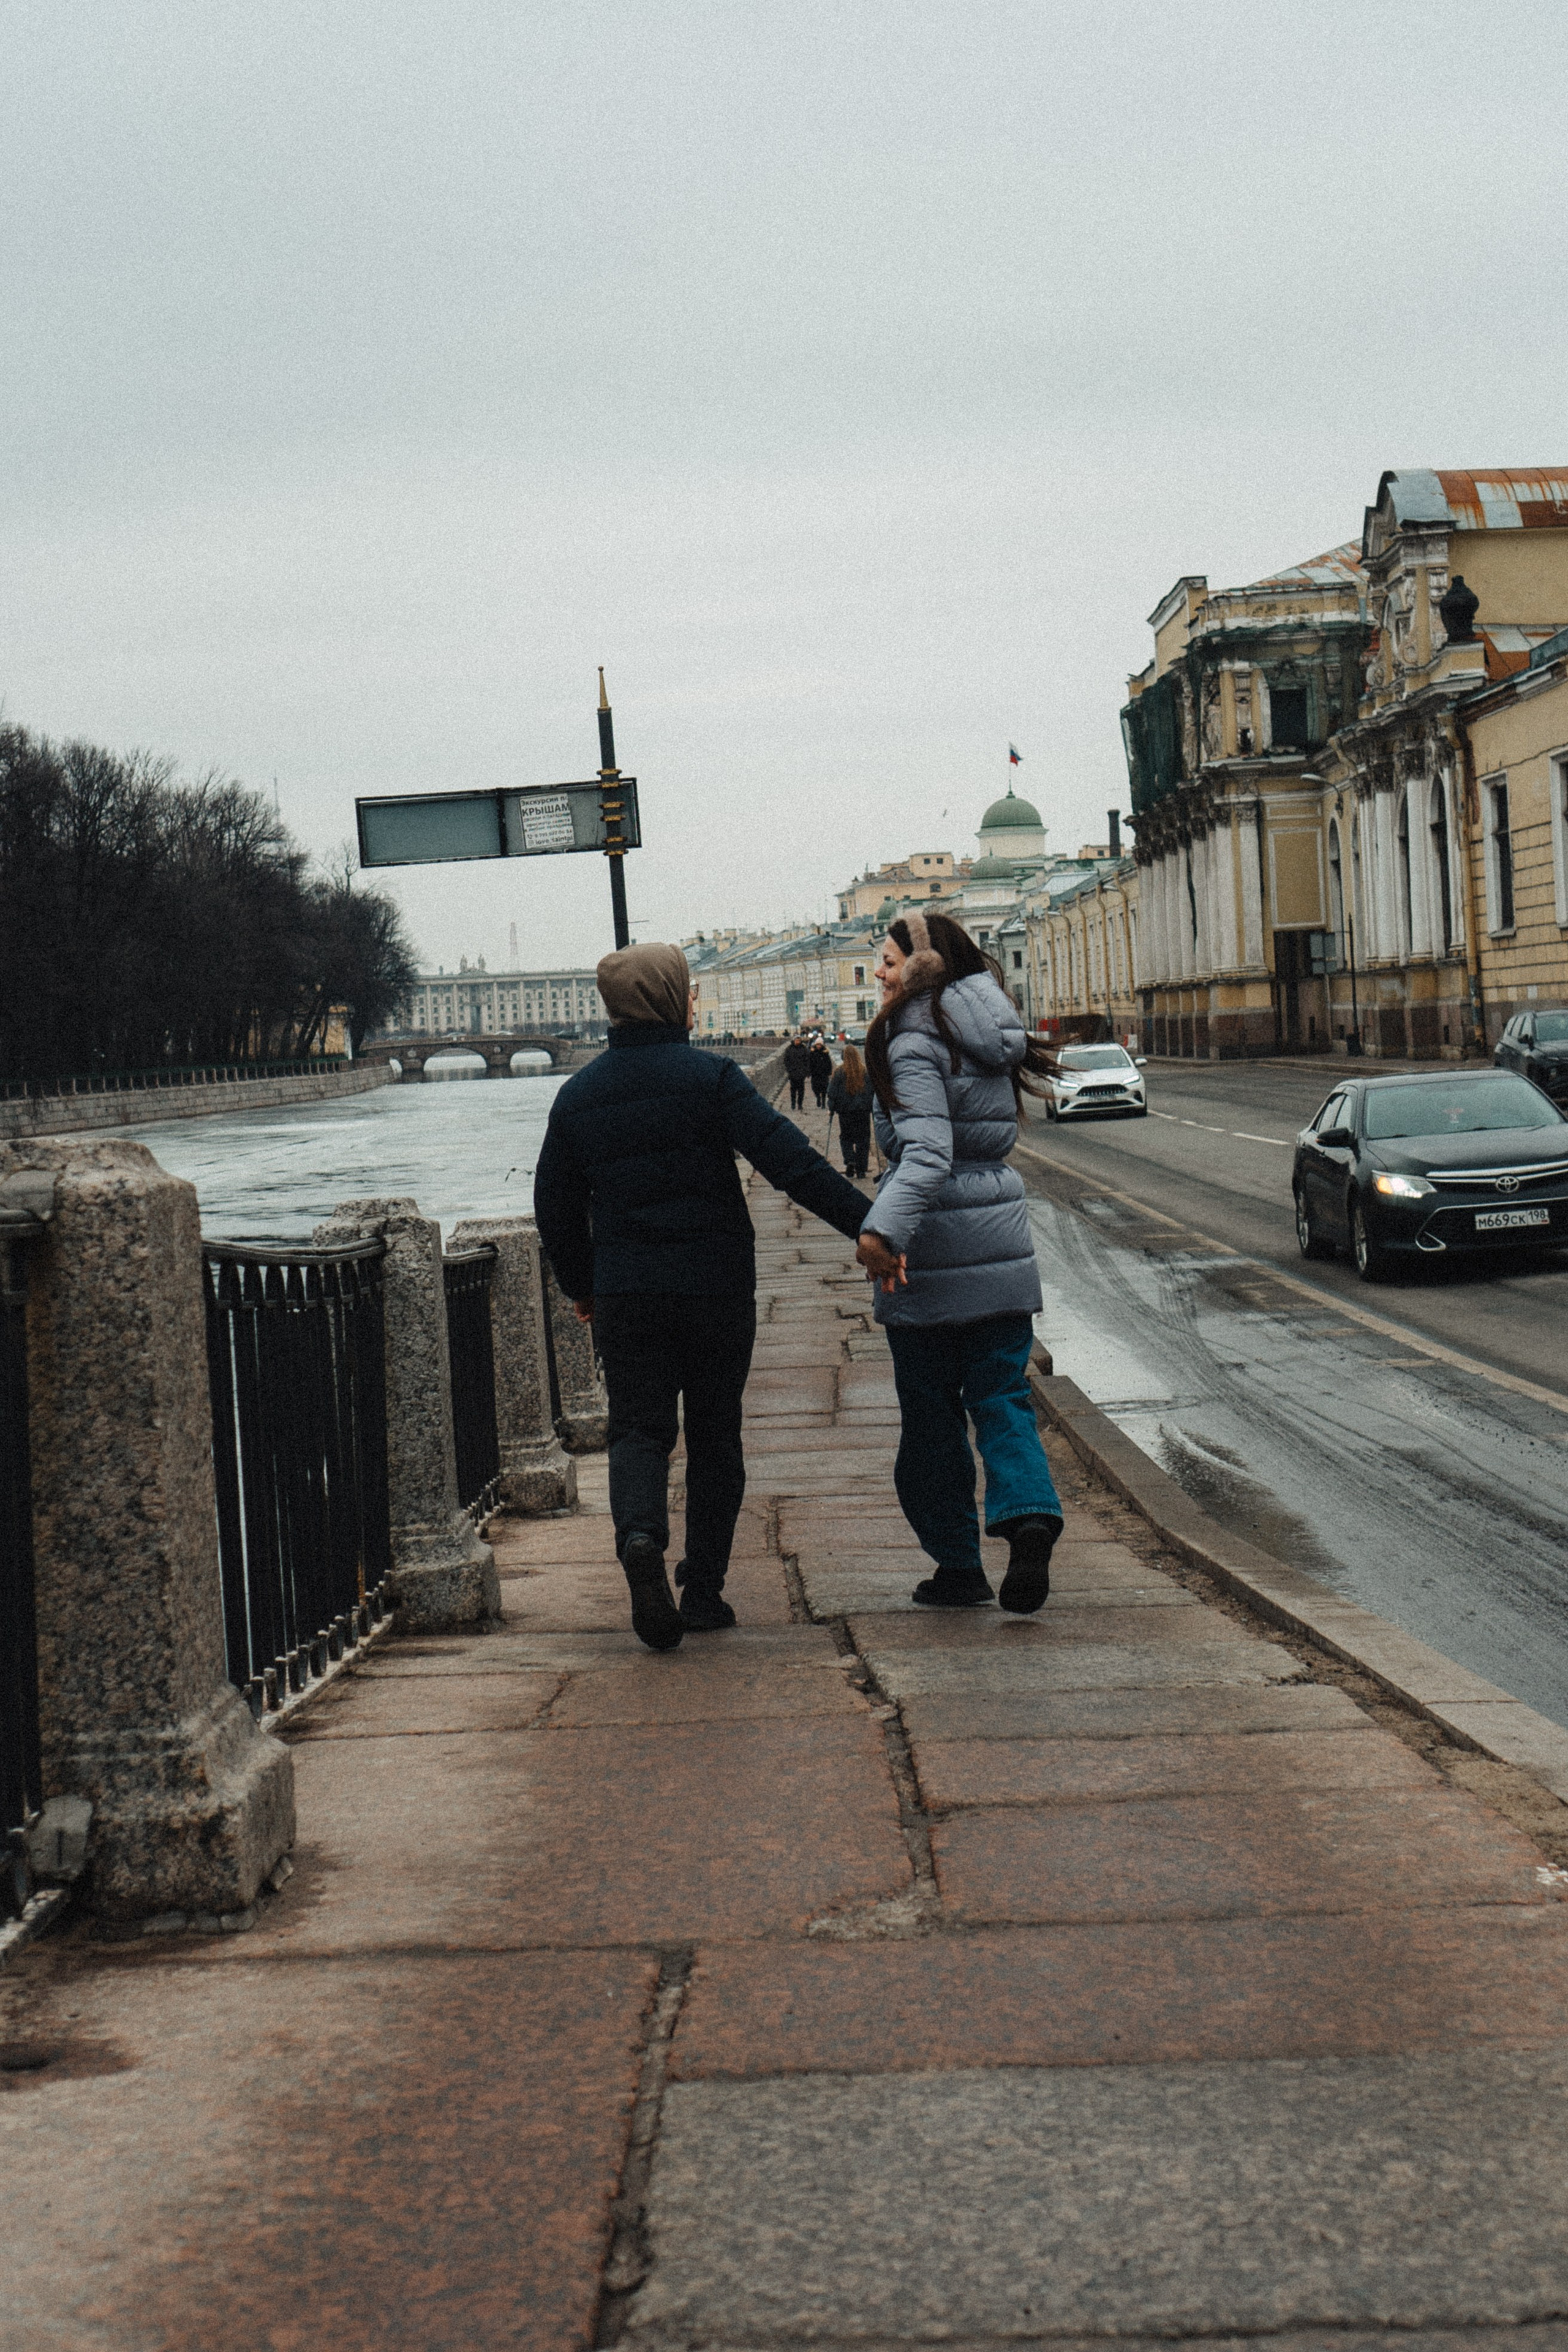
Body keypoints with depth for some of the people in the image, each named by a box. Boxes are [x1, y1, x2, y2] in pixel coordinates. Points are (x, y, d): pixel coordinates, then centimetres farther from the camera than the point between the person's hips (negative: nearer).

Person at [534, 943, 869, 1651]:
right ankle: (704, 1589, 11)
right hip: (716, 1287, -2)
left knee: (639, 1427, 6)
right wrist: (866, 1221, -16)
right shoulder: (711, 1078, -7)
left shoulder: (579, 1095, 7)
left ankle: (639, 1537, -24)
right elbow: (790, 1160, -17)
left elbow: (556, 1206, 14)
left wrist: (580, 1287, 28)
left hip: (624, 1297, 2)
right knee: (714, 1435, 10)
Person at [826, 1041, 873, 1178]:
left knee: (846, 1137, 10)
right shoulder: (866, 1071, 2)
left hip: (845, 1110, -1)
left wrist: (831, 1109, 7)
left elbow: (832, 1092, 0)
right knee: (862, 1138, 7)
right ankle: (861, 1169, 4)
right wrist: (874, 1108, 14)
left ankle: (849, 1161, -14)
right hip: (863, 1110, 1)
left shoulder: (839, 1072, -3)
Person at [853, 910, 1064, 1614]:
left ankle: (958, 1567, 14)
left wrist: (882, 1229, -35)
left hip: (932, 1255, -6)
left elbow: (927, 1152, -26)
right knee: (1002, 1396, 10)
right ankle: (1030, 1516, -15)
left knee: (931, 1412, 7)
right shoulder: (989, 1039, 10)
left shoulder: (914, 1043, -13)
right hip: (1002, 1245, 6)